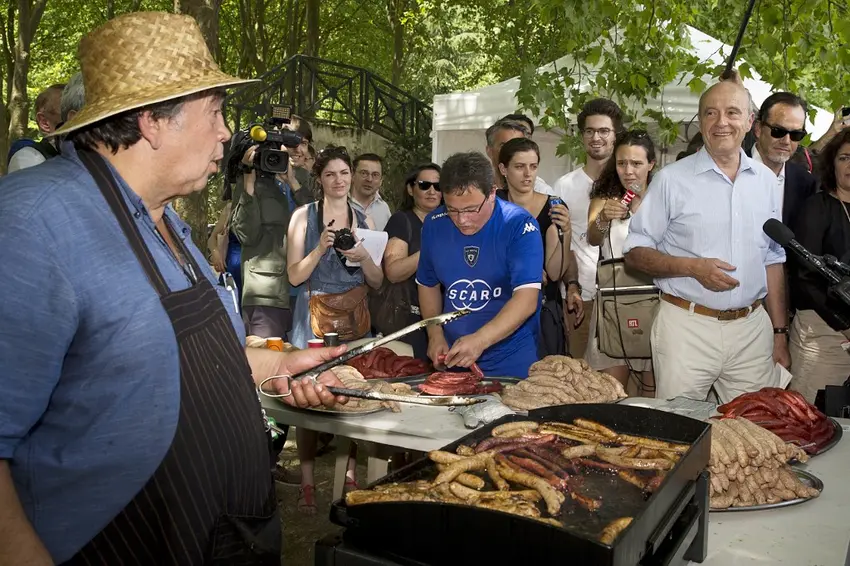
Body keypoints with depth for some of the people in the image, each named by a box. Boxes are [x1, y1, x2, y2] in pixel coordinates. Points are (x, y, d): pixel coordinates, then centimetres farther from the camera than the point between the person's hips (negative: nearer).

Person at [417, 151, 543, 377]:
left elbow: (526, 300, -25)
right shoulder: (434, 224, -3)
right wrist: (435, 335, -1)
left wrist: (480, 340, -36)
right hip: (451, 358, 4)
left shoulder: (519, 225, -17)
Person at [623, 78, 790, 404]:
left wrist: (779, 334, 13)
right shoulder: (672, 180, -4)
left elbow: (773, 261, 15)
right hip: (687, 327, -3)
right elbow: (634, 253, -4)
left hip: (752, 328, 4)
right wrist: (693, 266, -18)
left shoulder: (766, 181, 10)